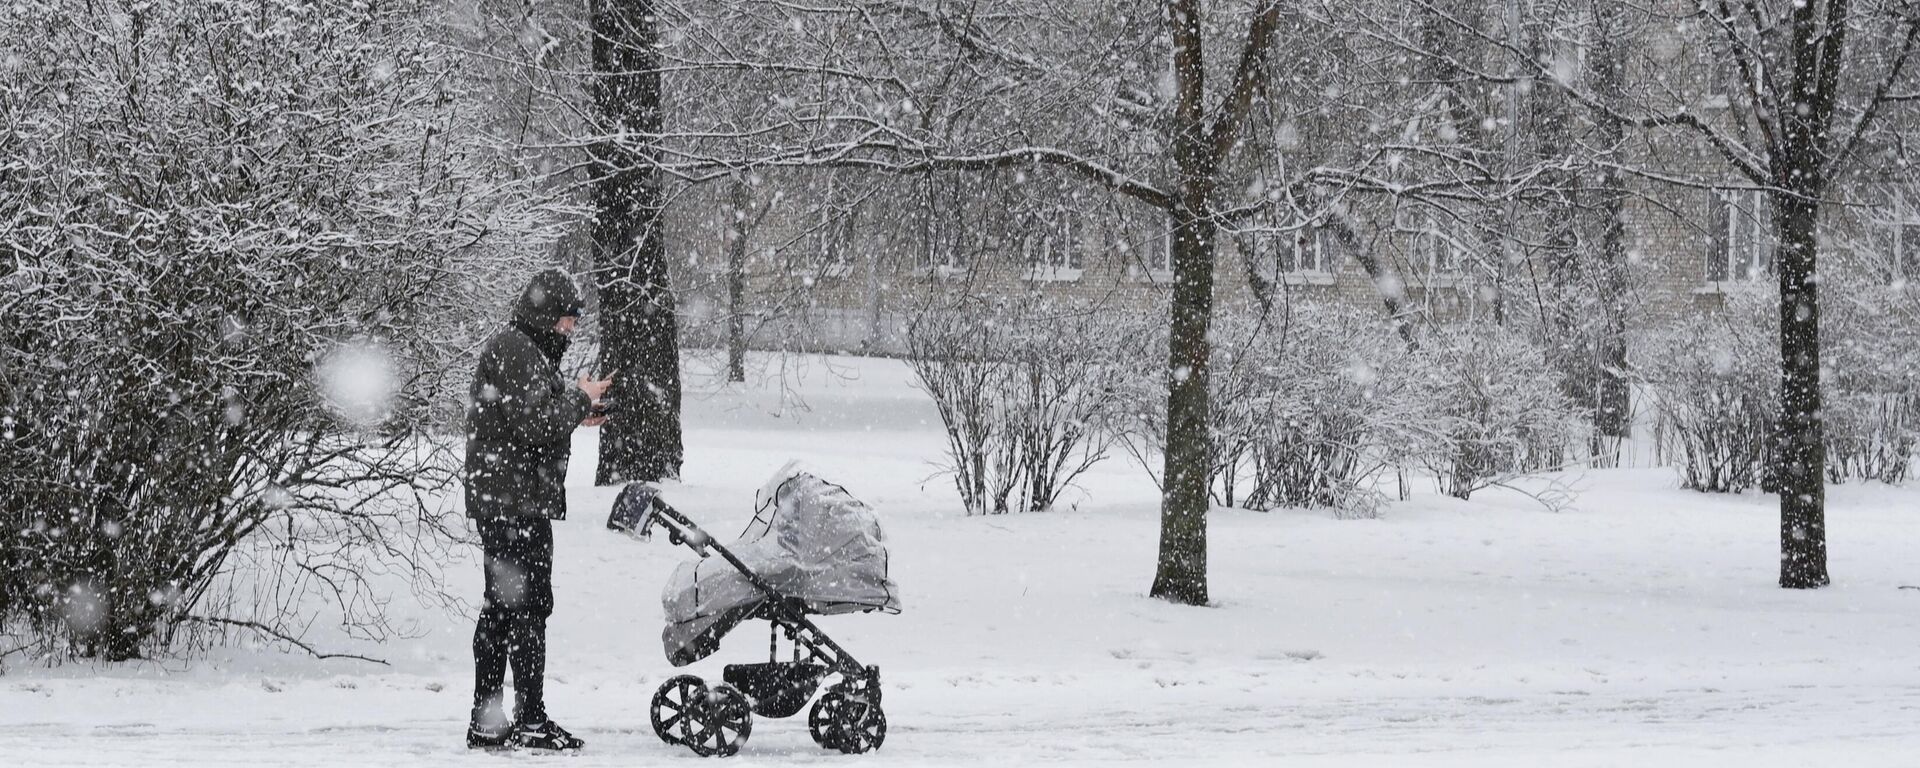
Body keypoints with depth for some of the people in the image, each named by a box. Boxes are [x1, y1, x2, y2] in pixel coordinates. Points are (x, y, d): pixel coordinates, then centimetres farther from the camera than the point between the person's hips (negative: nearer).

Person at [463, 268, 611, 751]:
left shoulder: (521, 349, 20)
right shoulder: (513, 351, -13)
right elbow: (534, 425, -21)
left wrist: (576, 416, 16)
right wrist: (579, 399, -8)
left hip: (496, 501, 11)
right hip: (518, 502, -11)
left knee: (500, 608, 11)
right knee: (529, 606, -8)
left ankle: (486, 722, 14)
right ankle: (531, 722, -7)